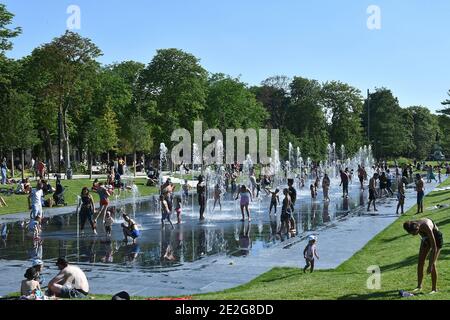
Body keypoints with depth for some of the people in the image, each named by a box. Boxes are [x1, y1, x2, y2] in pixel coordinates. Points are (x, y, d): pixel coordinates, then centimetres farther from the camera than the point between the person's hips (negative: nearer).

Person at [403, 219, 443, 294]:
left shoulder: (426, 227, -41)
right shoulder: (413, 225, -24)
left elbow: (434, 247, -38)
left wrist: (430, 265, -37)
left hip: (436, 238, -6)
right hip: (426, 237, 6)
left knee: (432, 263, -13)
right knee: (420, 262, -1)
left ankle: (434, 288, -3)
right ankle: (419, 286, 9)